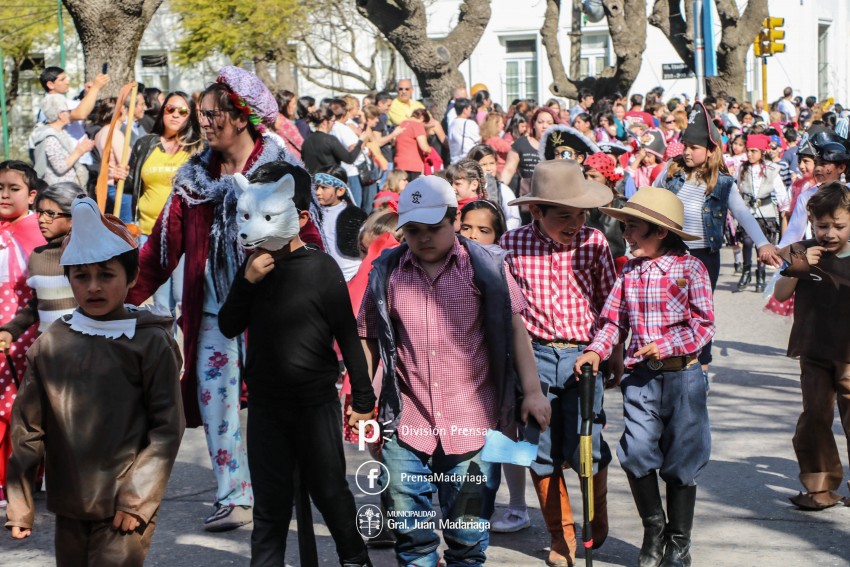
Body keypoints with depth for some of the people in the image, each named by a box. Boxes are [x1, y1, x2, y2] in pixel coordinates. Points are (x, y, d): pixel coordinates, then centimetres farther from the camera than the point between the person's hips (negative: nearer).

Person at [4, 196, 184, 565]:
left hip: (124, 508, -4)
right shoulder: (50, 345, 3)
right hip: (69, 507, 4)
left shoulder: (151, 343, -6)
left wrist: (137, 497, -10)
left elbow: (168, 427, -6)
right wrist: (20, 502, 4)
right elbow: (28, 427, 6)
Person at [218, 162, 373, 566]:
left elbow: (347, 336, -9)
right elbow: (229, 328, 3)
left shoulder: (320, 268, -11)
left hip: (316, 403, -4)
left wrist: (363, 399, -8)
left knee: (328, 491, 9)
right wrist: (247, 281, -13)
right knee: (270, 501, 9)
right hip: (265, 404, 4)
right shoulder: (253, 266, 5)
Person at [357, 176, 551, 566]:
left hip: (471, 428, -1)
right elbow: (368, 339, 12)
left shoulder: (485, 266, 0)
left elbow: (515, 330, 3)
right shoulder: (386, 272, 5)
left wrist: (532, 392, -1)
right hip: (406, 427, 2)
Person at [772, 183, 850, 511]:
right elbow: (781, 295, -7)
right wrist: (797, 268, -20)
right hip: (813, 352, 1)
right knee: (815, 417, 7)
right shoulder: (803, 252, -1)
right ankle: (820, 487, 18)